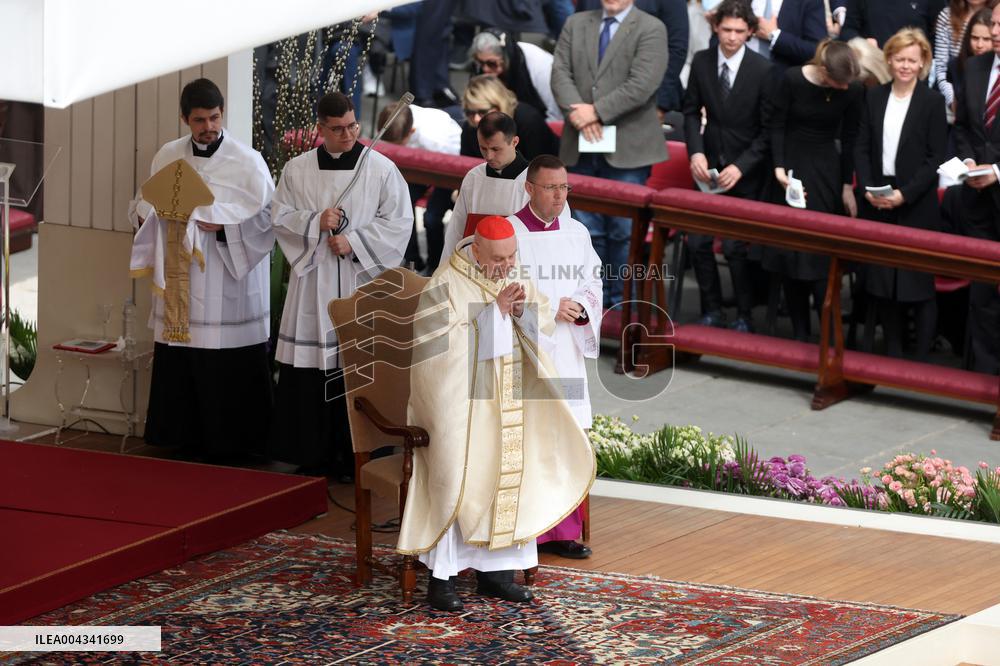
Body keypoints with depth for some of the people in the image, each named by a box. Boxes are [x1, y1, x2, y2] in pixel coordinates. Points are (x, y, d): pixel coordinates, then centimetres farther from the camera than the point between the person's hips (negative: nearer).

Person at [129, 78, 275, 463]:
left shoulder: (247, 161, -6)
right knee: (178, 367, 4)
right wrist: (145, 213, -5)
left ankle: (228, 443, 6)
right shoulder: (167, 157, 8)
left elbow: (268, 217, -7)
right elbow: (144, 207, 18)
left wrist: (222, 226, -18)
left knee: (228, 370, -4)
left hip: (227, 284, -4)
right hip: (178, 284, 4)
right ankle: (188, 438, 14)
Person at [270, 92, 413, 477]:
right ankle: (314, 455, 7)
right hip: (312, 280, 2)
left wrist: (354, 241, -11)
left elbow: (398, 221, -1)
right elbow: (280, 216, 7)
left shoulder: (381, 169, 0)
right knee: (310, 370, 0)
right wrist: (316, 222, -11)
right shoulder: (297, 170, 7)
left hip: (361, 280, -2)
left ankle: (353, 456, 4)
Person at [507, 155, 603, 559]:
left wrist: (579, 306, -11)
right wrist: (552, 307, -16)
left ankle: (560, 531, 13)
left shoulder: (577, 234, 11)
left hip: (565, 353, 5)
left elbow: (593, 286, 11)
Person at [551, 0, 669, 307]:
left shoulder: (651, 29, -3)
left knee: (623, 230, -1)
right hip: (583, 147, 4)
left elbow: (642, 85, -14)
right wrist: (576, 110, -12)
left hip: (627, 150, -4)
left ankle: (621, 303, 9)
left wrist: (597, 111, -16)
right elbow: (560, 72, 5)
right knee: (588, 229, 8)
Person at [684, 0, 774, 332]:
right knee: (698, 241, 0)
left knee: (735, 246, -6)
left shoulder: (763, 70, -14)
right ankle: (712, 311, 17)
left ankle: (744, 316, 11)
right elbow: (692, 111, 6)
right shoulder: (701, 61, -3)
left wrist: (741, 166, -17)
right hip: (710, 165, 4)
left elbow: (769, 129, -10)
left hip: (747, 170, -4)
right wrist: (696, 152, -9)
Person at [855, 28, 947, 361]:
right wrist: (868, 189, -7)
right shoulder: (874, 97, 8)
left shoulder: (932, 102, -4)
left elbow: (935, 158, -6)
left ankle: (921, 360, 3)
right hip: (877, 203, 4)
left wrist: (904, 194, -14)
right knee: (881, 282, 6)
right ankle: (893, 354, 17)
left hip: (917, 205, -4)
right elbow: (861, 148, 8)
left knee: (919, 281, -2)